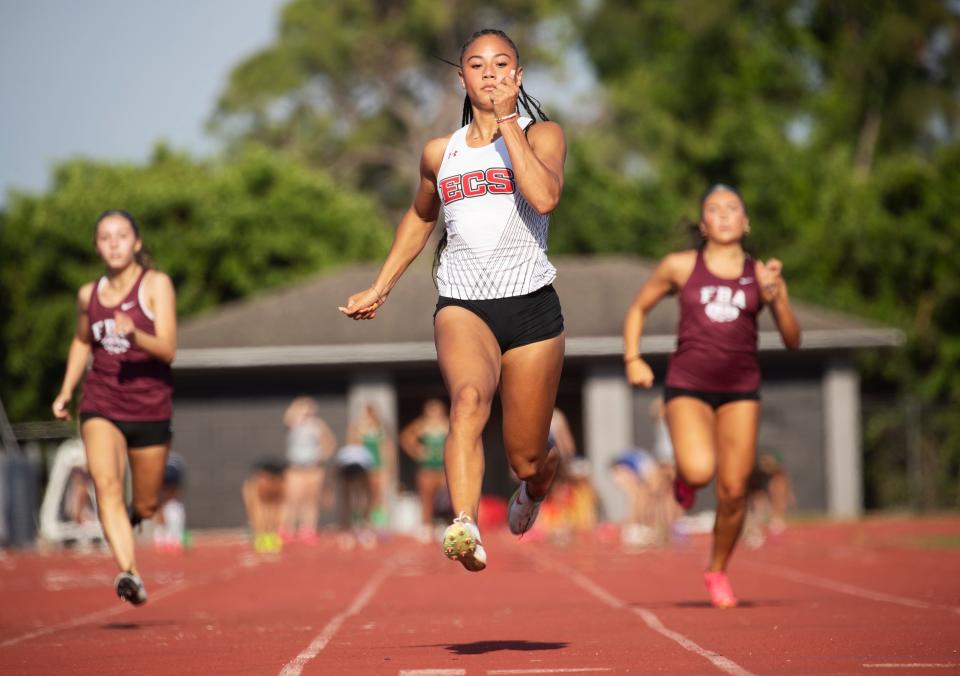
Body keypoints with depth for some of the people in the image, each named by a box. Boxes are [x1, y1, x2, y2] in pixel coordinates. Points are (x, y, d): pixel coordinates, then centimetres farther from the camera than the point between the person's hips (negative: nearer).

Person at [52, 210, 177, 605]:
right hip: (101, 405, 2)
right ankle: (129, 573, -31)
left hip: (150, 408, -1)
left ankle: (128, 518, 47)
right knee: (106, 484, -24)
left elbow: (167, 349, -14)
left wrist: (134, 335, -32)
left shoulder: (156, 285, -5)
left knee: (146, 506, 9)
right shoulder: (89, 294, 6)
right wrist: (65, 392, 17)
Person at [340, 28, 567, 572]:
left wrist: (506, 122, -13)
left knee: (527, 461, 8)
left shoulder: (542, 134, 2)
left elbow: (545, 197, -19)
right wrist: (380, 288, 29)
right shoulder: (440, 153, 12)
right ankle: (465, 529, -52)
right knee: (469, 398, -33)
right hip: (463, 303, 1)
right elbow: (420, 218, 31)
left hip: (532, 306, -1)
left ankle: (534, 488, 48)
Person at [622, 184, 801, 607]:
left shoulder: (762, 274, 6)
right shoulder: (680, 267, 3)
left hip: (740, 388, 2)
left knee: (733, 490, -1)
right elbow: (638, 309, 15)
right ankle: (684, 474, 12)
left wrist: (775, 297, -11)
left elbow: (792, 341, 4)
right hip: (688, 385, -2)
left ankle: (718, 571, 22)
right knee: (699, 471, -27)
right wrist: (633, 359, 2)